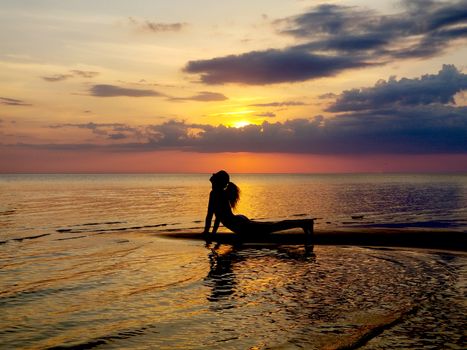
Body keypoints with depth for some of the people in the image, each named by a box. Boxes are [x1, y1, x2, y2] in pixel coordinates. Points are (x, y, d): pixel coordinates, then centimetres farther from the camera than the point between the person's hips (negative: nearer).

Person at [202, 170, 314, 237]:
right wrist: (213, 231, 29)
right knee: (270, 226, 20)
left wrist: (206, 232, -3)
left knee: (272, 227, -13)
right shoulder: (223, 193, 18)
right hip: (240, 220, 9)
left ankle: (304, 223, -18)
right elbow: (219, 213, 27)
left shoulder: (214, 193, -10)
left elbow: (209, 215, -13)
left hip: (240, 226, -9)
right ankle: (304, 223, 23)